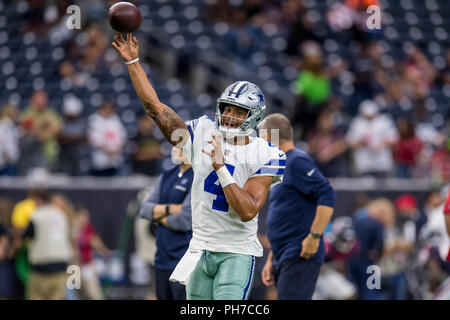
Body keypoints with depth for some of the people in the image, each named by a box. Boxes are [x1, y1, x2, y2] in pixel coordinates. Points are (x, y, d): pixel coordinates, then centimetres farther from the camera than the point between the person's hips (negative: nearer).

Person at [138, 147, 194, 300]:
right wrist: (169, 209, -10)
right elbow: (144, 210, 9)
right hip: (163, 261, 9)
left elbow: (185, 221, -17)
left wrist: (159, 216, 1)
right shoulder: (167, 176, 17)